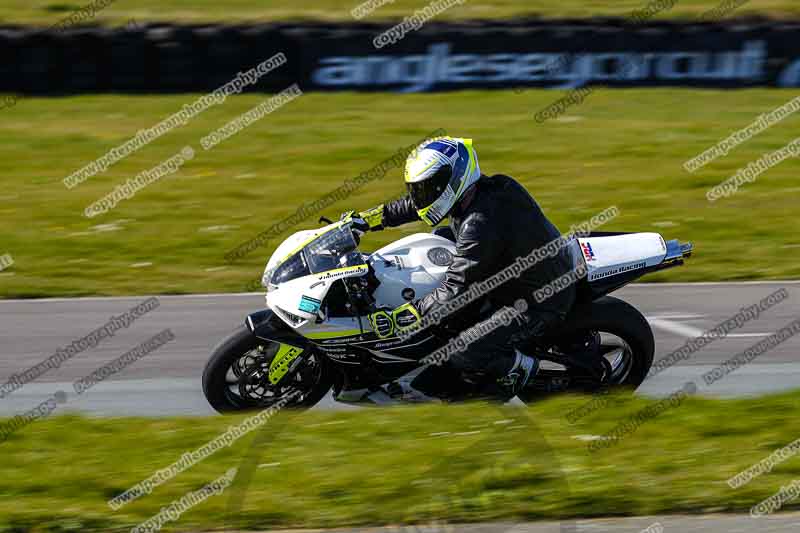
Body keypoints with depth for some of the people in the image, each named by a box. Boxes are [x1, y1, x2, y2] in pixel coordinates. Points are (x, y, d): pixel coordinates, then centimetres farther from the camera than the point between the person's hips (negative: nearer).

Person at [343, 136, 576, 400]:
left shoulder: (480, 223, -31)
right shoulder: (475, 190, -3)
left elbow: (456, 289, -30)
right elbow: (412, 205, 14)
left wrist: (401, 317, -28)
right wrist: (368, 219, 11)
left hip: (538, 301, -10)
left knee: (461, 355, -20)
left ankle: (520, 367, 7)